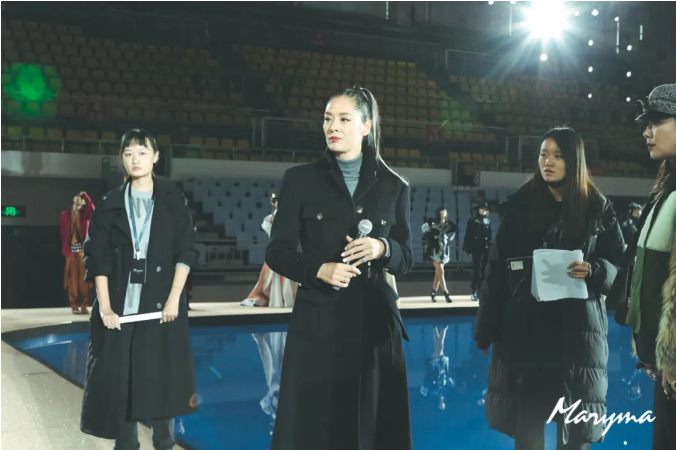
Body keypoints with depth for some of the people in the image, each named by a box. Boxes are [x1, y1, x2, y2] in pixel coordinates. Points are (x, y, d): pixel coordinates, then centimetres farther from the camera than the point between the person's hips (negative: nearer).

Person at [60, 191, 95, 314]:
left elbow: (92, 210, -12)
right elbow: (63, 233, 4)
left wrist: (85, 196, -9)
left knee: (83, 276, -4)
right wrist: (66, 249, -3)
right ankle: (74, 305, 1)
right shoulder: (64, 215, 8)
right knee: (72, 276, -1)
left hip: (83, 248, 1)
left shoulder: (85, 214, 12)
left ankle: (84, 305, -2)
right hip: (71, 249, -1)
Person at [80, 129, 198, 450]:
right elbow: (97, 256, 0)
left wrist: (174, 298, -11)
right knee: (118, 375, 2)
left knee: (162, 374, 2)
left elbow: (186, 252, -1)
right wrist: (104, 305, -9)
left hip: (161, 302, -1)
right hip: (121, 303, 1)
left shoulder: (173, 200, 3)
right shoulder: (111, 203, 5)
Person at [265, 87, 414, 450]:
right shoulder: (300, 179, 2)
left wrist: (381, 249, -12)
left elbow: (406, 259, 10)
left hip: (375, 321, 2)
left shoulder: (394, 186, 7)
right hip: (317, 322, -1)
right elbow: (277, 252, 2)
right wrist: (319, 270, -15)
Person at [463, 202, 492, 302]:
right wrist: (468, 247, -7)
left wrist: (491, 245, 2)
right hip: (476, 247, -3)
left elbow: (490, 234, 11)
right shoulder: (472, 220, 3)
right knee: (476, 269, -4)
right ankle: (474, 291, -4)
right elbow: (468, 234, -1)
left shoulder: (488, 220, 12)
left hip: (486, 248, 3)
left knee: (484, 270, 4)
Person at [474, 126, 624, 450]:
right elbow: (497, 268, 1)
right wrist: (486, 328, -2)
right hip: (525, 322, 0)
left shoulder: (597, 208, 2)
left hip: (577, 325, 0)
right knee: (526, 415, 4)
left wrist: (592, 271, -18)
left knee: (576, 424, 5)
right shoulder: (520, 204, 2)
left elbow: (618, 262, 6)